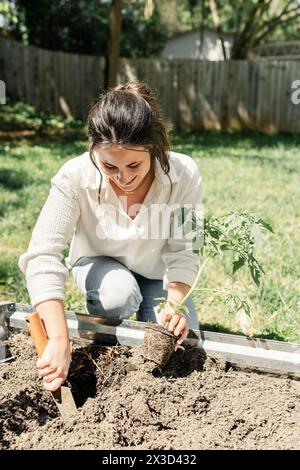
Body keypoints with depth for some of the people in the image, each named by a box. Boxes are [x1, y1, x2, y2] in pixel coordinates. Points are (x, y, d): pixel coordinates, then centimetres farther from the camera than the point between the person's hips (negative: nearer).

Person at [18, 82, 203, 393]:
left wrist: (175, 306, -40)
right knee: (118, 293, -34)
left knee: (179, 341, -16)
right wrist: (59, 341, -46)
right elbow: (42, 256, -38)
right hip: (99, 265, -1)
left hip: (156, 272, 1)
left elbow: (182, 253, -23)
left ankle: (146, 308, 18)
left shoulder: (184, 174, -30)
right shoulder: (75, 176, -33)